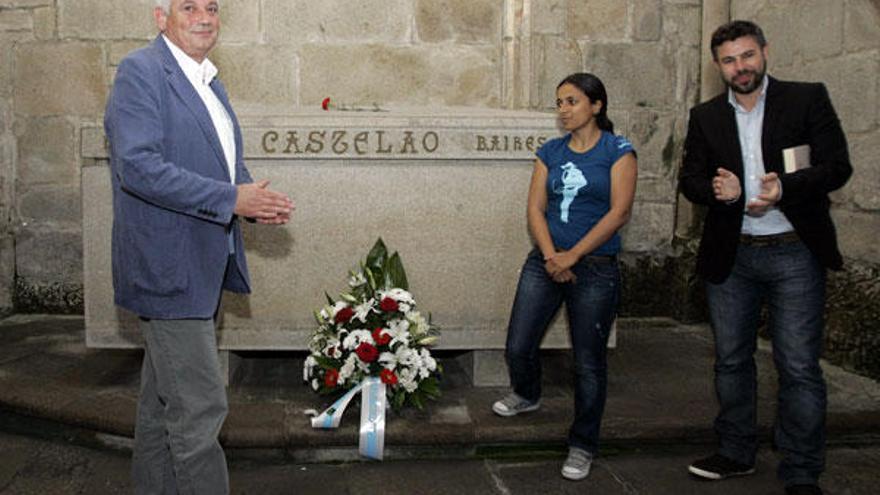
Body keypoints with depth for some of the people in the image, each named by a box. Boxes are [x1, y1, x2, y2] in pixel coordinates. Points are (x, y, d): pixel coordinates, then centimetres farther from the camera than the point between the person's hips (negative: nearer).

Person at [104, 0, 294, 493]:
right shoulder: (140, 72, -12)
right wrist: (231, 199, -25)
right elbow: (138, 166, -24)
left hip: (202, 265, 9)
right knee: (200, 407, -6)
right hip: (169, 267, -9)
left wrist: (257, 199, 0)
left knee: (163, 403, 19)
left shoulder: (209, 79, 16)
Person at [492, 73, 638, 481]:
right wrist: (550, 256, -13)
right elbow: (535, 209, 3)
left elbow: (619, 212, -11)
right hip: (545, 263, 4)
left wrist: (572, 256, -15)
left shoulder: (618, 151, -3)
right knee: (518, 347, 4)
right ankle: (527, 395, 39)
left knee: (589, 363, 3)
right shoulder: (550, 152, 9)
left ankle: (582, 447, 20)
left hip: (595, 268, -4)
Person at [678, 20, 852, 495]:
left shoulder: (808, 98, -1)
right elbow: (689, 177, 5)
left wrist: (786, 188, -24)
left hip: (794, 252, -3)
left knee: (799, 367, -2)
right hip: (730, 256, 4)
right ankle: (736, 452, 30)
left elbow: (837, 166, -6)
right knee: (731, 360, 14)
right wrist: (716, 190, -18)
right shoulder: (705, 116, 8)